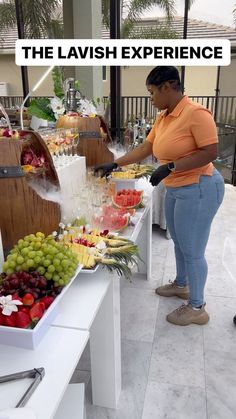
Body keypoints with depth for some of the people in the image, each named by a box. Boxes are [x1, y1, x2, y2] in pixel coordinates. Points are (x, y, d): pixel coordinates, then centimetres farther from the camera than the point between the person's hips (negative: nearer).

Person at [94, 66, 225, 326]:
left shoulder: (196, 113, -18)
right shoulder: (163, 118, 8)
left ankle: (197, 308, 19)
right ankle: (181, 284, 44)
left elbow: (210, 152, -22)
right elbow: (144, 149, 12)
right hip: (175, 189, 9)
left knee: (192, 250, 1)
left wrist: (170, 167, -25)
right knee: (179, 243, 22)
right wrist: (113, 165, 9)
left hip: (198, 189, -9)